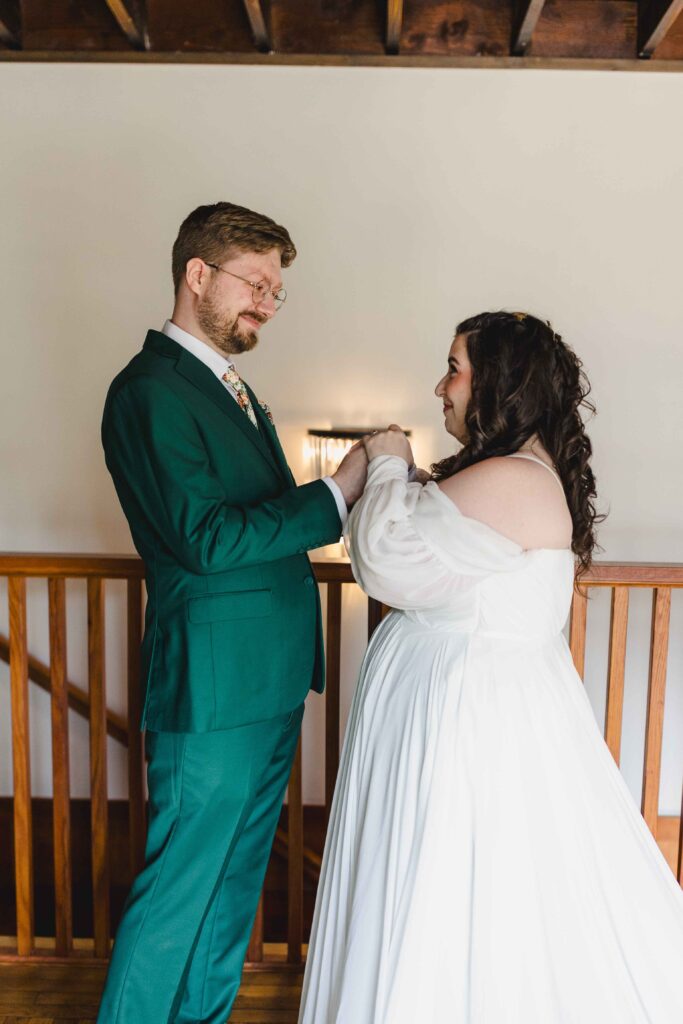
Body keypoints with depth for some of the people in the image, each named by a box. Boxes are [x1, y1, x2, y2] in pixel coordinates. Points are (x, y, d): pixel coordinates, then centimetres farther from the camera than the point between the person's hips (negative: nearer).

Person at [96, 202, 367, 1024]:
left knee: (235, 878, 21)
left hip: (268, 679, 9)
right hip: (213, 685, -9)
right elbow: (209, 539, -22)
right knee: (179, 887, 7)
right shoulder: (151, 390, -13)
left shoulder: (232, 391, 16)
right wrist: (337, 494, -19)